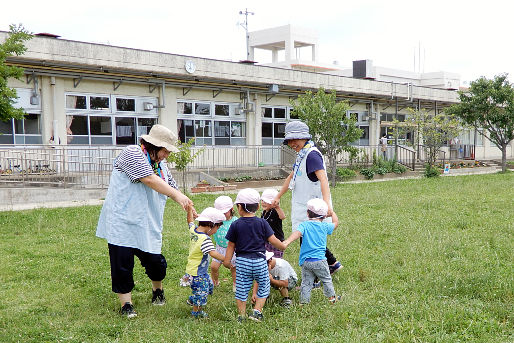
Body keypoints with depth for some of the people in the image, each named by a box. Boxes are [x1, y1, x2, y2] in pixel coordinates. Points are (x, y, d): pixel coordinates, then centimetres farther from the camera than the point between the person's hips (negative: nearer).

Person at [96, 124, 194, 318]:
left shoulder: (160, 164, 15)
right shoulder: (132, 153, -11)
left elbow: (172, 188, 22)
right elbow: (149, 180, -22)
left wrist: (189, 209, 13)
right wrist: (177, 195, -25)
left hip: (148, 226, 6)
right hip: (122, 223, -6)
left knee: (155, 262, 4)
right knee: (122, 264, -2)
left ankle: (158, 291, 32)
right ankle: (126, 304, 13)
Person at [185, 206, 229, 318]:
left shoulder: (193, 229, -2)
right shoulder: (205, 239, -28)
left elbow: (190, 220, 18)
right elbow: (213, 253, -36)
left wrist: (190, 209, 28)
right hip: (197, 272, -10)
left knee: (209, 285, 24)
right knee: (201, 290, 7)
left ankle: (192, 300, 40)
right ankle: (196, 312, 25)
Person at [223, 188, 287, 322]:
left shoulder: (235, 225, -3)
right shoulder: (262, 223, -3)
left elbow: (231, 245, 3)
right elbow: (273, 240, 0)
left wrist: (227, 260, 14)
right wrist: (283, 246, 19)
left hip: (242, 261, 1)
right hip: (259, 261, 0)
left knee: (241, 289, 11)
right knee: (264, 287, 16)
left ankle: (241, 315, 16)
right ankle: (257, 311, 7)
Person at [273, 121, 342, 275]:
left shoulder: (312, 155, -18)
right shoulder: (302, 155, 13)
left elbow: (323, 179, -31)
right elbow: (291, 177, 24)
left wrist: (327, 203, -43)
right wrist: (278, 197, 30)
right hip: (303, 207, 10)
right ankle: (332, 263, 35)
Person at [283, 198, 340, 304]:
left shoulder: (304, 225, -2)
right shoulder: (325, 226, 2)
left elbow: (297, 233, -23)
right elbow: (336, 223, 22)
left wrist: (287, 242, -38)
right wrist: (332, 212, 39)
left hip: (305, 261, 0)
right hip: (319, 260, 0)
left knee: (306, 282, 8)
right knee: (326, 280, 18)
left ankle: (304, 301, 6)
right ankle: (332, 297, 30)